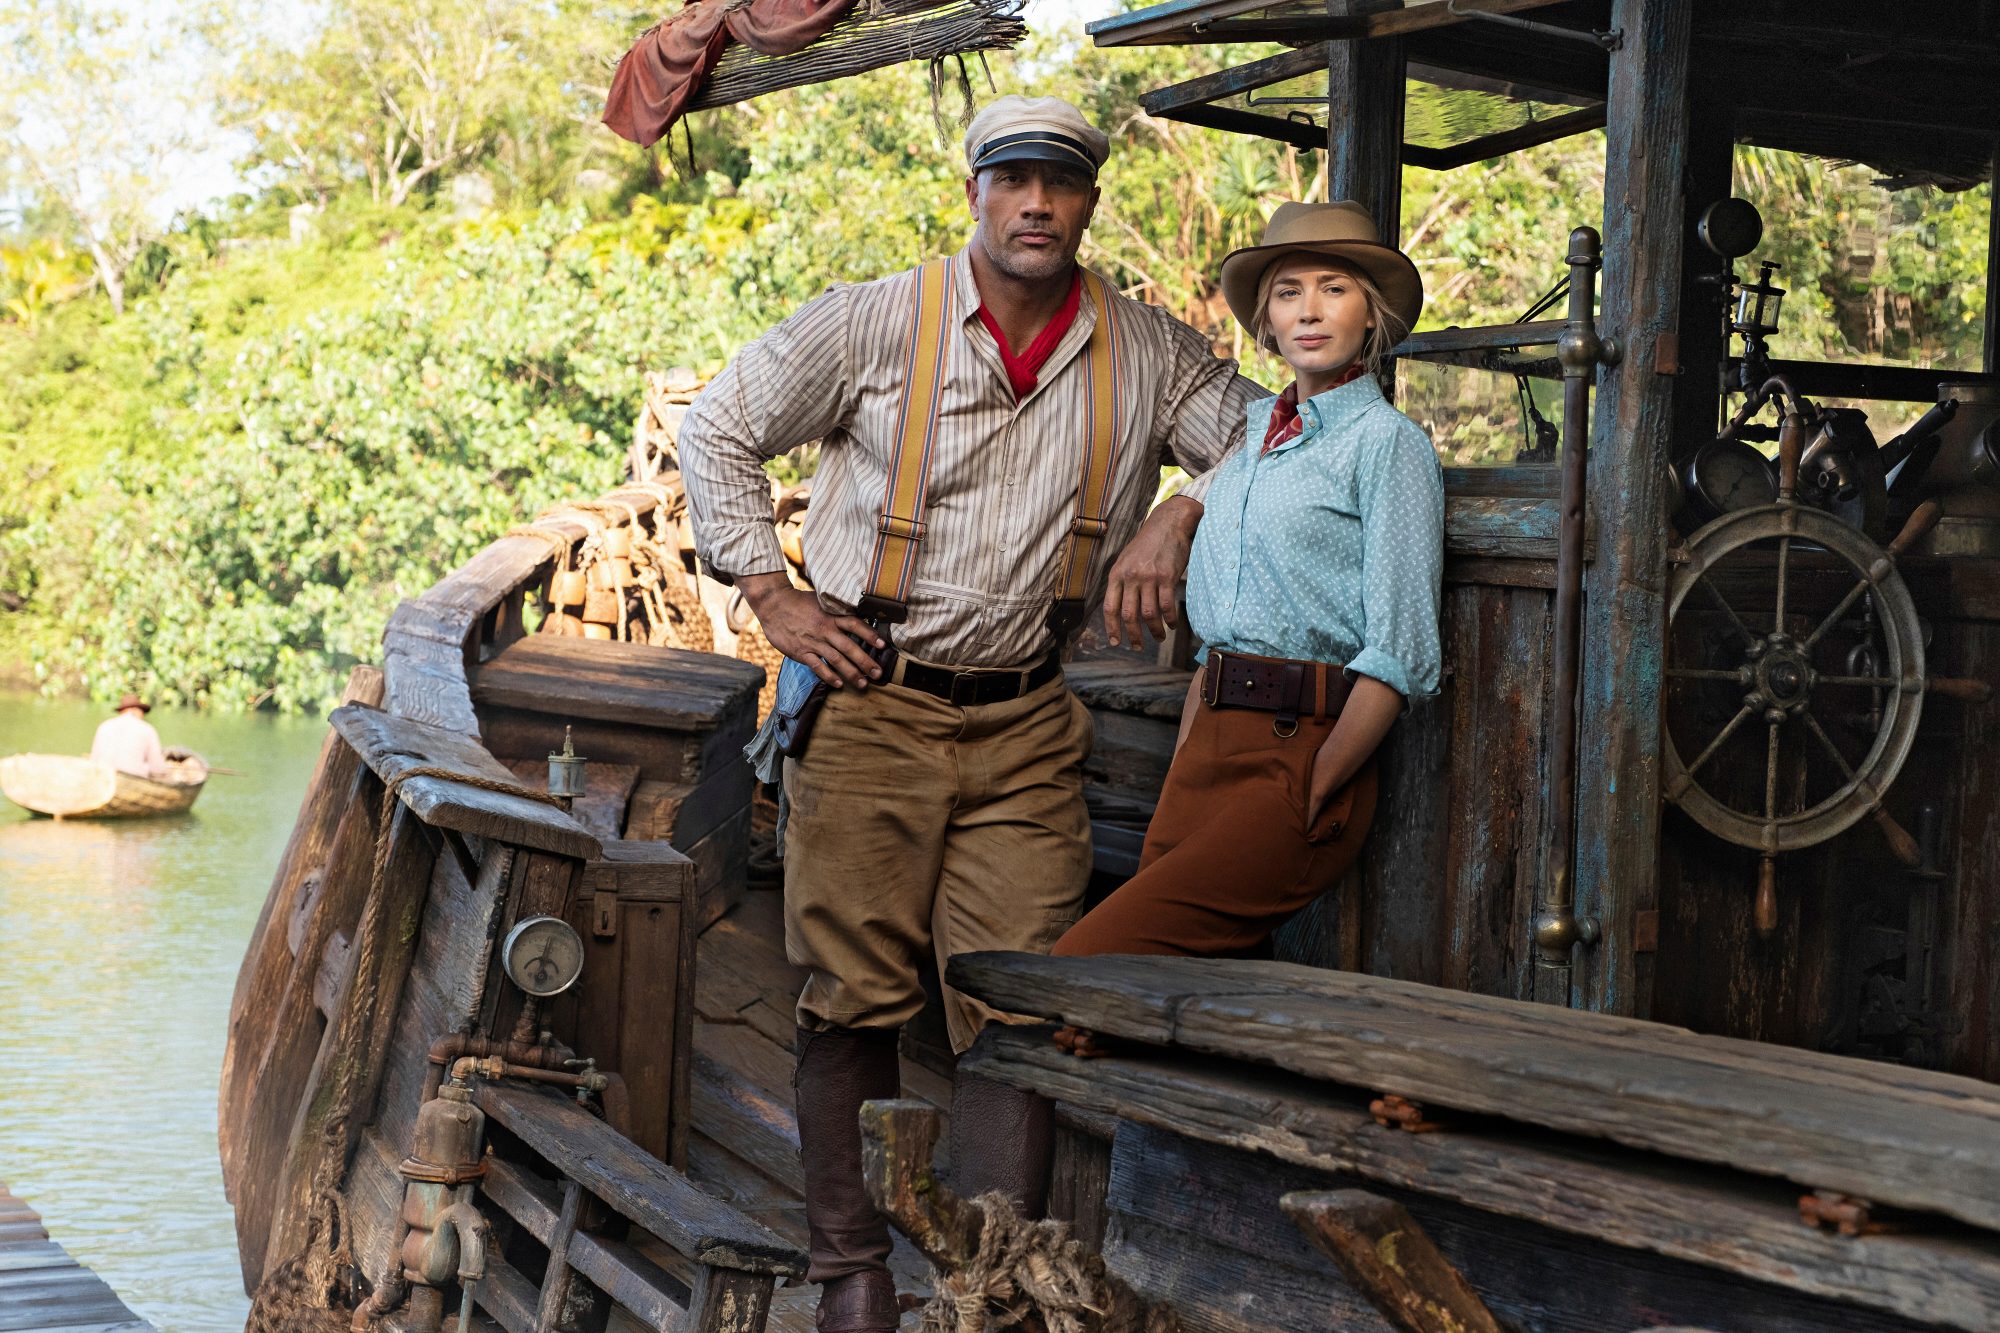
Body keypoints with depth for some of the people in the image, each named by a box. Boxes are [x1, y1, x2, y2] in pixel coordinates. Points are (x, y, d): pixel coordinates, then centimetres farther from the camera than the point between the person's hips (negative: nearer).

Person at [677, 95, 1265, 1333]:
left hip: (1026, 728, 2)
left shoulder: (1149, 352, 4)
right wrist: (771, 594, 1)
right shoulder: (873, 324, -2)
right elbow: (719, 431, 7)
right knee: (856, 996, 0)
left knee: (1018, 1008, -3)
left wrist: (1181, 512, -4)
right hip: (871, 707, -2)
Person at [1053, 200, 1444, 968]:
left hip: (1301, 752, -7)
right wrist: (1178, 781, 14)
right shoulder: (1256, 431, 18)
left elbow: (1398, 658, -10)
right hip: (1206, 746, 7)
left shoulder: (1387, 442, -3)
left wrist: (1310, 802, -14)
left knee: (1082, 967, -19)